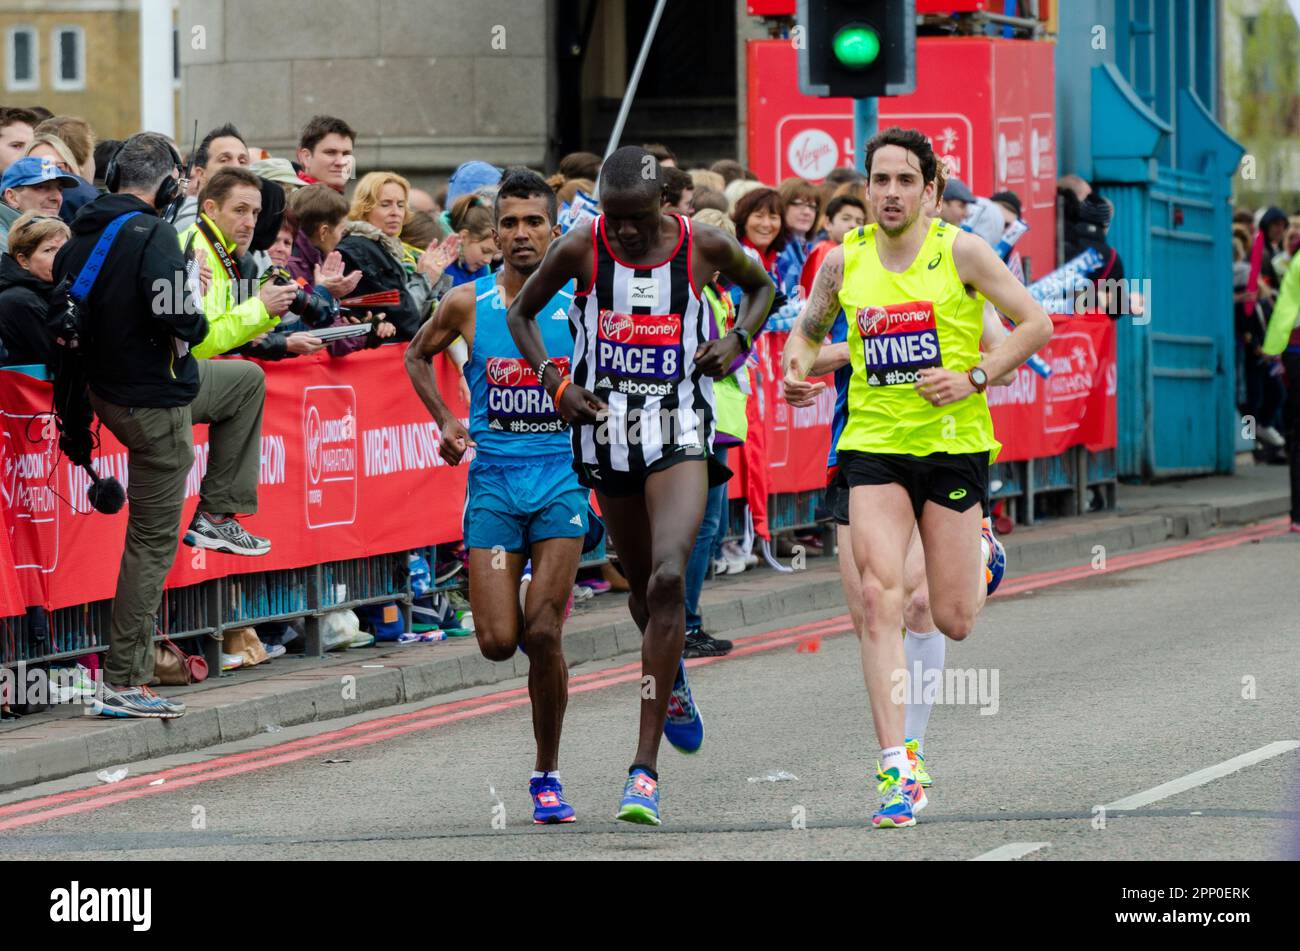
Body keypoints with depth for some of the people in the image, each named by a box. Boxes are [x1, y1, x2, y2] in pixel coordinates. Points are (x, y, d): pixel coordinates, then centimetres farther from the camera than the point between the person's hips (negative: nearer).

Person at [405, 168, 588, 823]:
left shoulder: (580, 305, -2)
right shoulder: (467, 304, 0)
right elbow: (417, 355, 18)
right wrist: (445, 422, 6)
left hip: (562, 478, -1)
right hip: (492, 478, 1)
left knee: (542, 633, -11)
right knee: (498, 642, -8)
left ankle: (547, 775, 3)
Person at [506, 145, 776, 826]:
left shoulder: (702, 246, -6)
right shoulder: (580, 250, -6)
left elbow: (760, 286, 16)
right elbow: (520, 313, 10)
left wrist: (738, 342, -3)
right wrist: (554, 381, -4)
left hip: (680, 436, -2)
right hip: (606, 432, 2)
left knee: (668, 577, -21)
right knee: (642, 585, 15)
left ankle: (645, 767, -22)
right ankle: (672, 677, 53)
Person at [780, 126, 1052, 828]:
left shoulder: (960, 251, -6)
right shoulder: (844, 261, 3)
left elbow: (1035, 324, -3)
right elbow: (808, 330, 21)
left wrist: (973, 379, -13)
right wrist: (799, 367, -1)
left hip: (953, 442, -2)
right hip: (873, 445, 2)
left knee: (952, 621, 3)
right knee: (878, 599, -16)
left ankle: (978, 559, 42)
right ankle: (897, 769, -15)